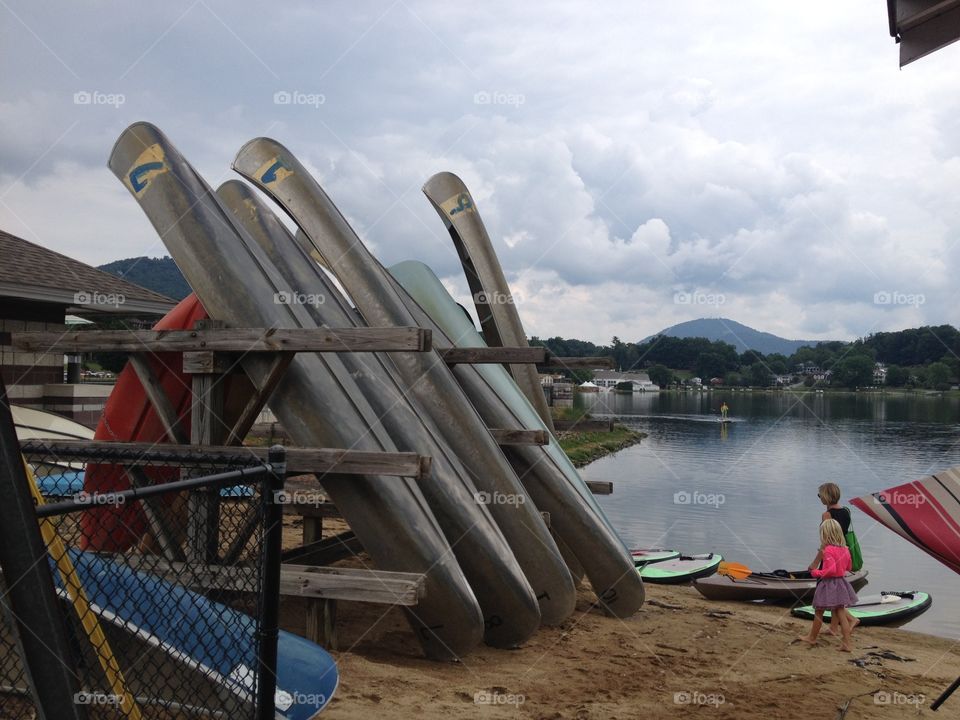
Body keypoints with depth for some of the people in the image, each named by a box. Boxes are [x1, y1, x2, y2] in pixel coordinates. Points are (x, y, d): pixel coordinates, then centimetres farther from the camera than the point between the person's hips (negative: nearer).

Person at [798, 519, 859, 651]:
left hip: (829, 584, -7)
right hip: (841, 582, 7)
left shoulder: (828, 550, -21)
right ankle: (846, 643, 7)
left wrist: (816, 572, -14)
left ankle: (812, 637, 26)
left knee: (819, 612, 10)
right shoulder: (845, 549, 2)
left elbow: (831, 570, -27)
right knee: (840, 612, 10)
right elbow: (848, 567, 15)